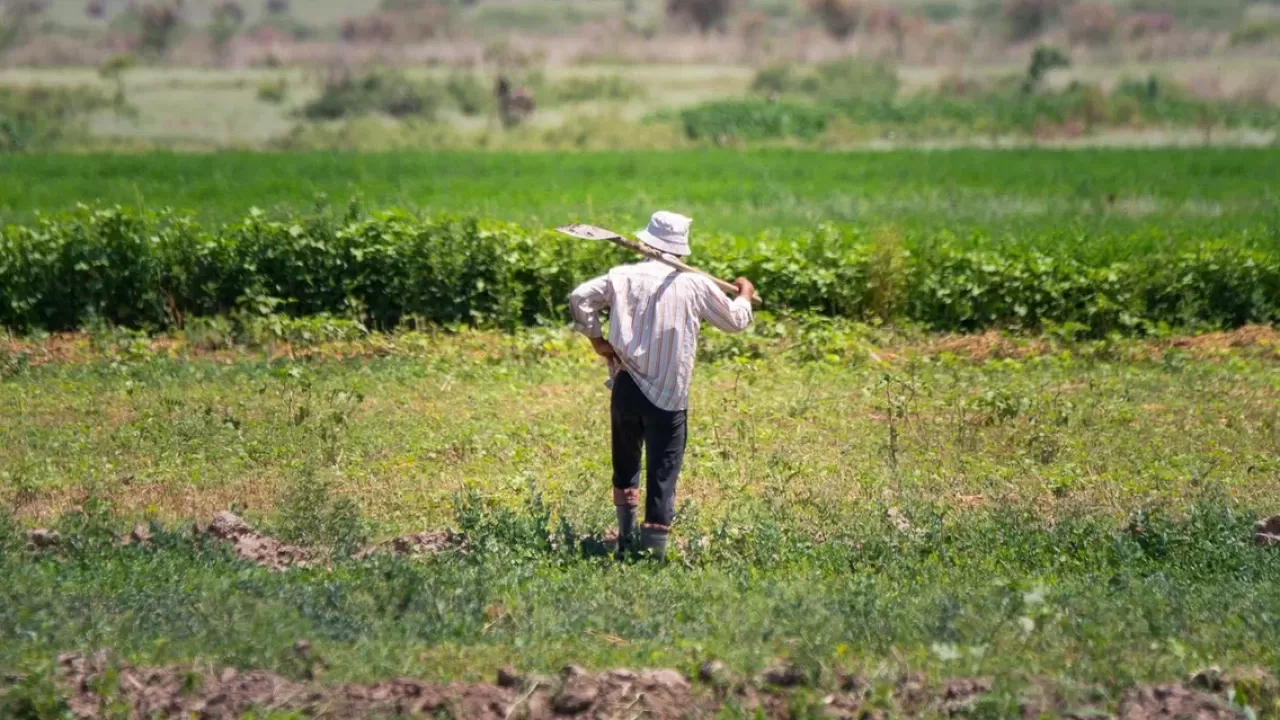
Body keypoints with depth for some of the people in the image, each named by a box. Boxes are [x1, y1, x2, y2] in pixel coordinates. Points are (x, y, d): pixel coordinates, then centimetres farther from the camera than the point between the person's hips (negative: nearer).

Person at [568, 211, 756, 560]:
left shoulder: (626, 276, -1)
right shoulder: (695, 285, -2)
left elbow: (580, 297, -9)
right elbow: (735, 321, 11)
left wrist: (595, 337, 3)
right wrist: (745, 295, 32)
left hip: (627, 388, 2)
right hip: (670, 397, -2)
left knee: (626, 464, 21)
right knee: (662, 475, 1)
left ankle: (627, 539, 26)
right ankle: (655, 551, -3)